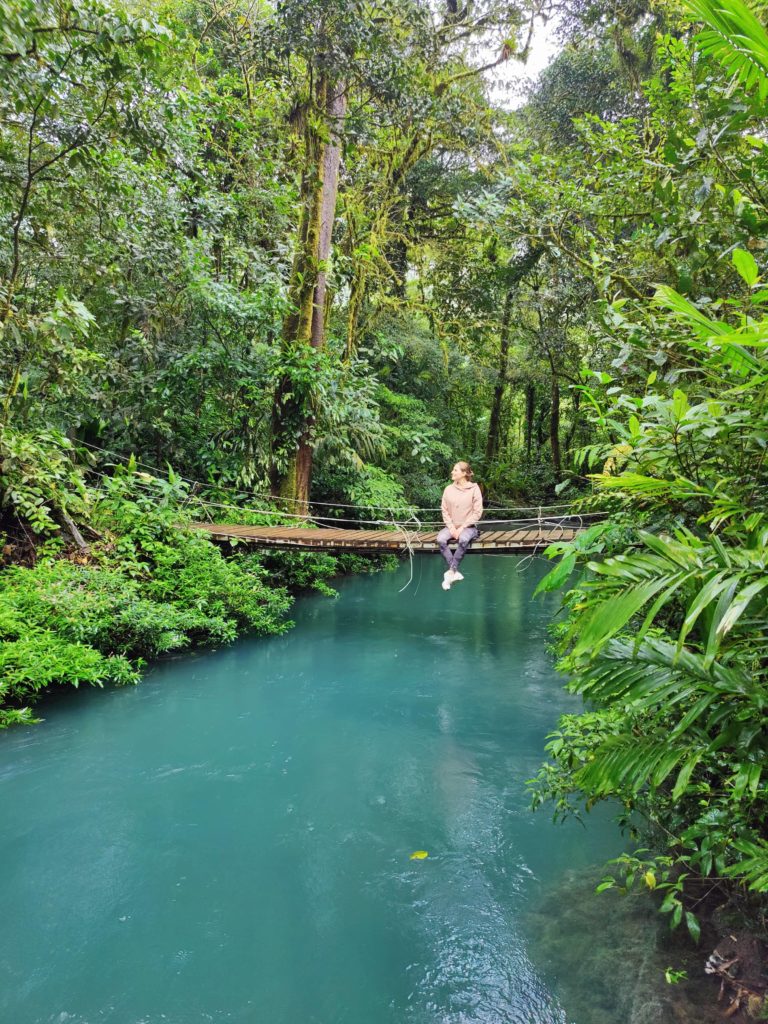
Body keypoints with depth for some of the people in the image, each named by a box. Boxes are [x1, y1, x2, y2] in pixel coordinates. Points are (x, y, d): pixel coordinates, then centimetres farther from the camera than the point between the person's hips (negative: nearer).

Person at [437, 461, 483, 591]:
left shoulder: (474, 489, -6)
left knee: (463, 539, -36)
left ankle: (451, 571, -24)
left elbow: (477, 512, -7)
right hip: (452, 526, 3)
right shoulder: (449, 489, 2)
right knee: (440, 539, -29)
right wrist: (451, 527, -10)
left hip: (468, 527, -3)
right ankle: (455, 572, -24)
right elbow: (444, 510, 4)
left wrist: (462, 528, -13)